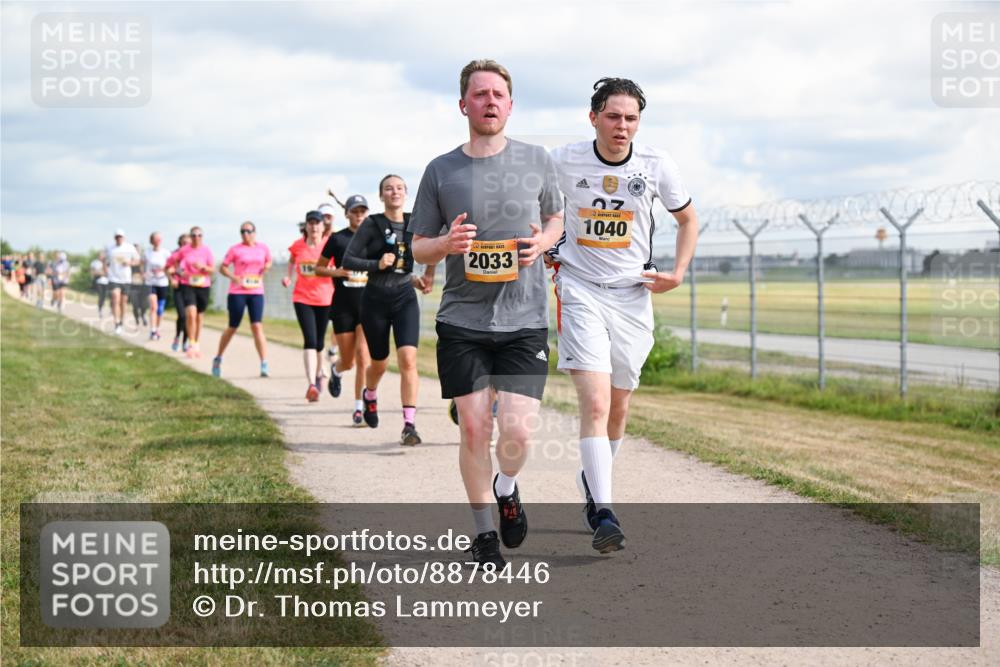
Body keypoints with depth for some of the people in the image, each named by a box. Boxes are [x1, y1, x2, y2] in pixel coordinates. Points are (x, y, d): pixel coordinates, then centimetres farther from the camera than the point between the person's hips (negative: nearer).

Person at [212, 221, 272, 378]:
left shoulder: (263, 248, 7)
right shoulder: (235, 250, -2)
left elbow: (269, 262, 24)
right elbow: (223, 268, 3)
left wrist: (266, 268, 1)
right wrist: (233, 277, -16)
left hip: (256, 292, 2)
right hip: (237, 292, -2)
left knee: (257, 327, -10)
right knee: (233, 328, 7)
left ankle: (264, 365, -11)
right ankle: (218, 359, 27)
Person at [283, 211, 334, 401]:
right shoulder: (297, 246, 1)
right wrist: (288, 276, 7)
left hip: (325, 299, 1)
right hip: (302, 298, 0)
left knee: (319, 342, 14)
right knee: (310, 340, -15)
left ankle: (318, 375, 41)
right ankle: (312, 384, -23)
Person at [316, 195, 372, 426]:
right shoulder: (337, 239, 2)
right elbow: (319, 268, 8)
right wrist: (338, 272, -11)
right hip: (343, 305, 0)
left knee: (363, 355, -15)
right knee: (348, 361, 6)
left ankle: (360, 407, -9)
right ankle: (336, 370, 45)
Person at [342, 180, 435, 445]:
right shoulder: (372, 224, -5)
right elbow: (348, 260, -6)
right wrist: (377, 264, -20)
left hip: (405, 297, 1)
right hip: (376, 300, -1)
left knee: (408, 359, -16)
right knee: (379, 362, 13)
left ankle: (409, 425, -16)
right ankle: (369, 396, 48)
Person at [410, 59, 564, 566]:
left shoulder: (536, 161, 4)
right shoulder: (441, 171, 2)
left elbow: (556, 219, 19)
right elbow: (417, 247, 9)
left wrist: (542, 242, -4)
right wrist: (446, 244, -13)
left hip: (524, 320, 0)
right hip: (461, 320, 0)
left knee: (516, 430, -9)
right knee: (474, 429, -1)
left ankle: (506, 489, 26)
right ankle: (483, 531, 18)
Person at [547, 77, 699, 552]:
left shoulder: (656, 165, -4)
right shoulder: (563, 162, -7)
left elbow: (687, 219, 12)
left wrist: (678, 273, 1)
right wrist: (543, 246, 5)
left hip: (633, 294, 3)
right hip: (580, 291, -3)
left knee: (618, 407, 12)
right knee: (595, 402, -18)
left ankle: (592, 482, 38)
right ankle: (604, 513, -21)